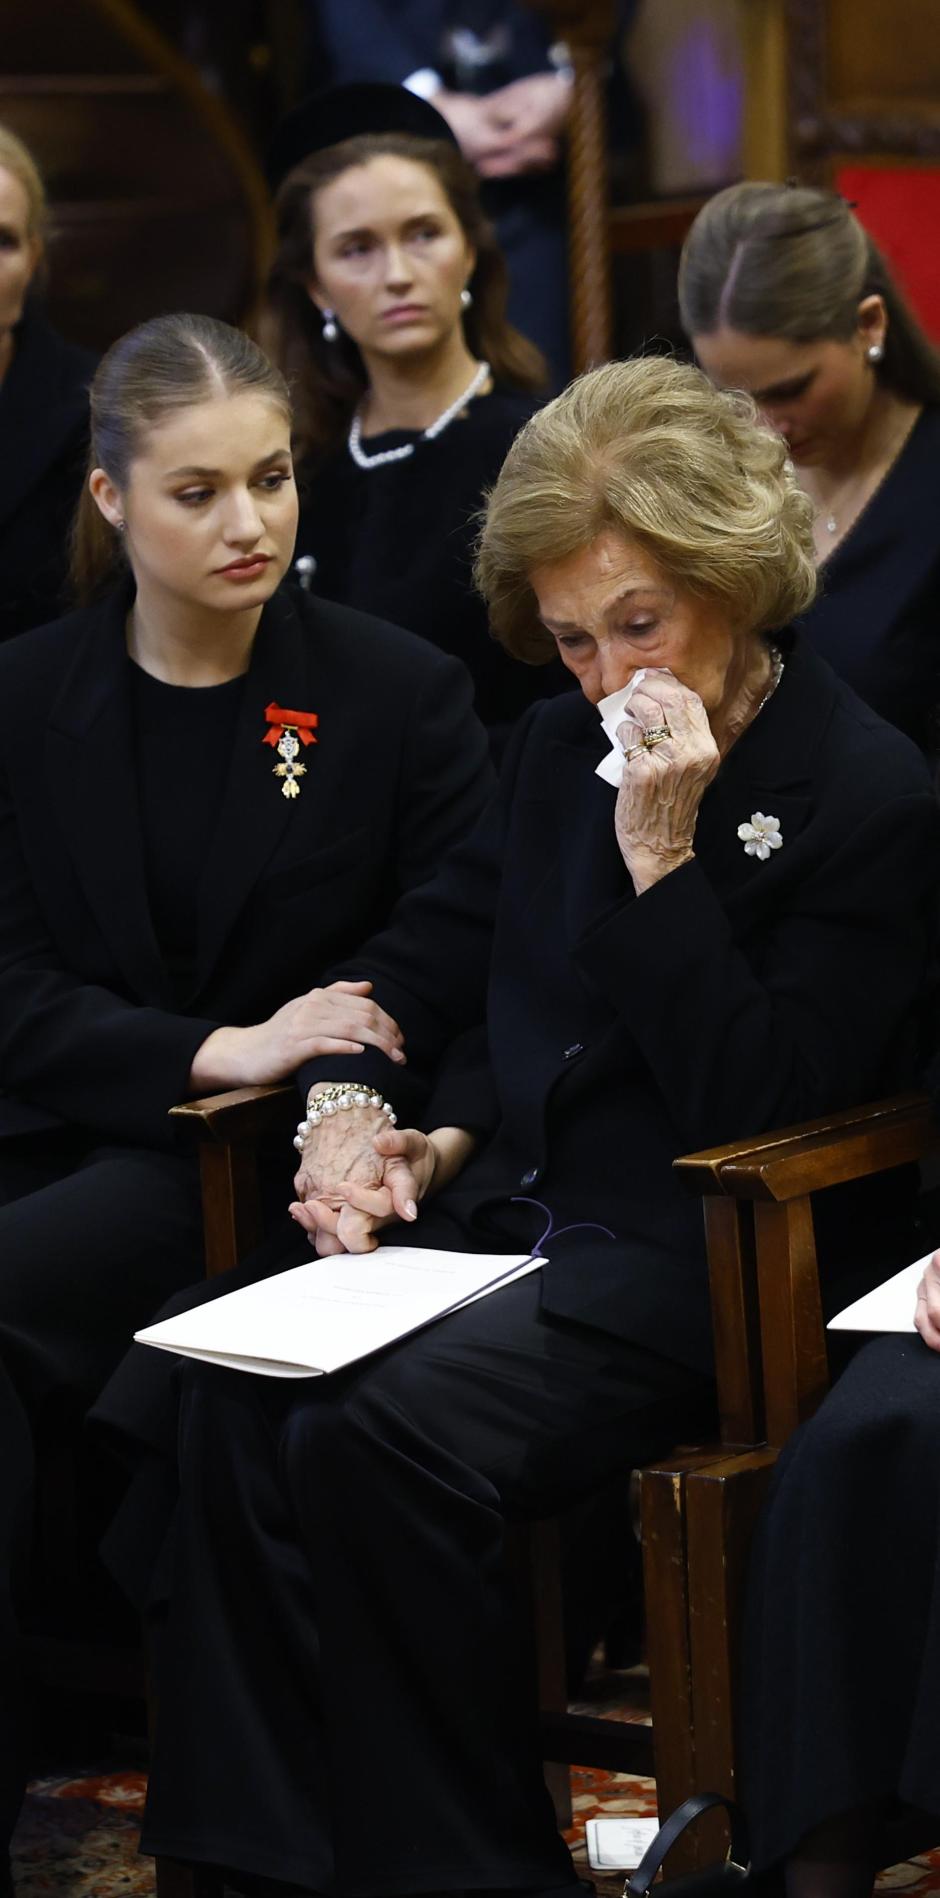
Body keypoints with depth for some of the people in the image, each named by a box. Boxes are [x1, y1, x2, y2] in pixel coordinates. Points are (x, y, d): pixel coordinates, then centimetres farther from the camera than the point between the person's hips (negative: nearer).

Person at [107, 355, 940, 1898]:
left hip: (685, 1264, -6)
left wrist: (662, 857, -18)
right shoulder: (563, 748, 14)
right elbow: (429, 961, 21)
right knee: (216, 1405, -23)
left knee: (376, 1436, -31)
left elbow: (749, 1106, -13)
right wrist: (355, 1117, 1)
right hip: (495, 1211, 6)